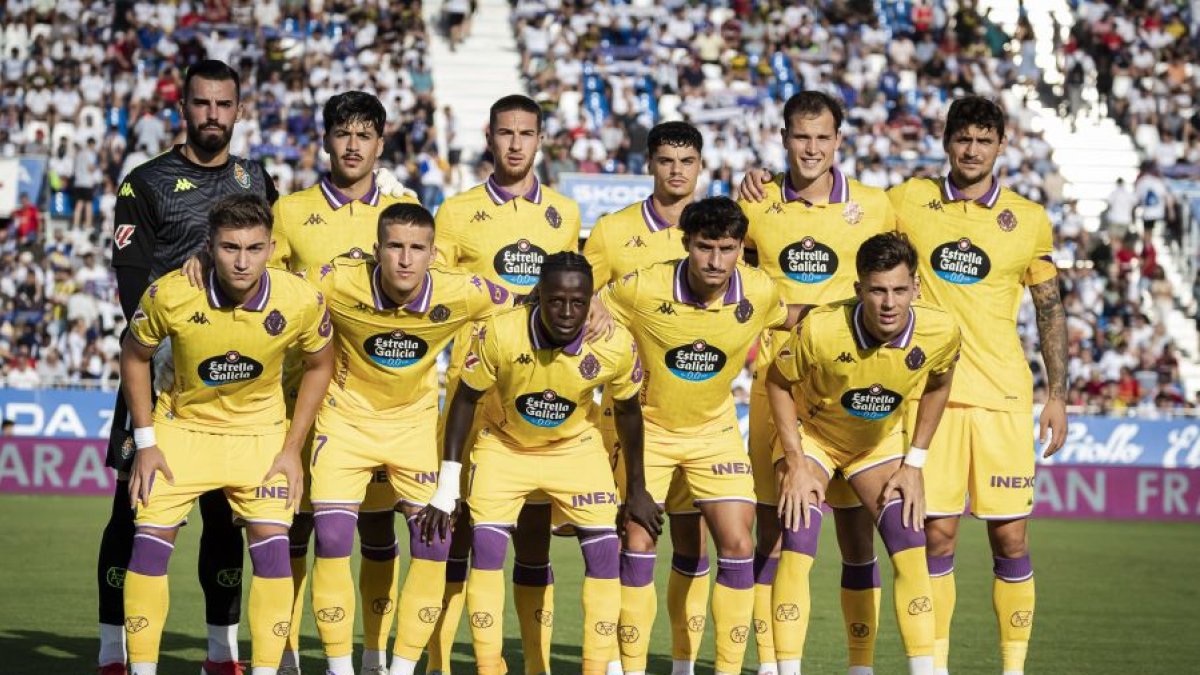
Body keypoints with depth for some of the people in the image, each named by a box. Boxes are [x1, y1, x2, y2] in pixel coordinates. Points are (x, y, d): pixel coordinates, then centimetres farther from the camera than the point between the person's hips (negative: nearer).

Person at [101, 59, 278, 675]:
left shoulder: (257, 183, 13)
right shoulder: (147, 184, 0)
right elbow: (131, 281, -7)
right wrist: (166, 348, -18)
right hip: (160, 367, -3)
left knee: (224, 509, 6)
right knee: (135, 505, -4)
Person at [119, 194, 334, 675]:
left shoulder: (301, 301, -20)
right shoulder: (169, 295, -23)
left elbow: (319, 365, -1)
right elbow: (134, 354, -3)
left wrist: (292, 449, -4)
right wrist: (145, 442, -6)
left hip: (261, 435, 0)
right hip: (182, 427, 0)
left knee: (272, 549, -11)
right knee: (150, 542, -9)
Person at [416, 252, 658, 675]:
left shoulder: (615, 346, -24)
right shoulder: (500, 334, -29)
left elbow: (626, 410, -4)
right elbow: (465, 400, -14)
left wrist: (637, 490, 4)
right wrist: (445, 493, -12)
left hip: (575, 448, 1)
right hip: (504, 446, -1)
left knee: (604, 553, -9)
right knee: (485, 548, -15)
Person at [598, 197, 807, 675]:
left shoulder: (758, 293, -15)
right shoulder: (643, 290, -24)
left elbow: (789, 319, 9)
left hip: (715, 429, 2)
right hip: (648, 425, -2)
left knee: (737, 544, -7)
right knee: (638, 544, -7)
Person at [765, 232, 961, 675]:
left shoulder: (940, 332, -26)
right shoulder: (820, 329, -34)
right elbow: (778, 382, -14)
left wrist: (914, 463, -4)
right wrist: (795, 465, -17)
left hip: (880, 440, 3)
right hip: (812, 434, -3)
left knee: (911, 552, -7)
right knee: (796, 550, -17)